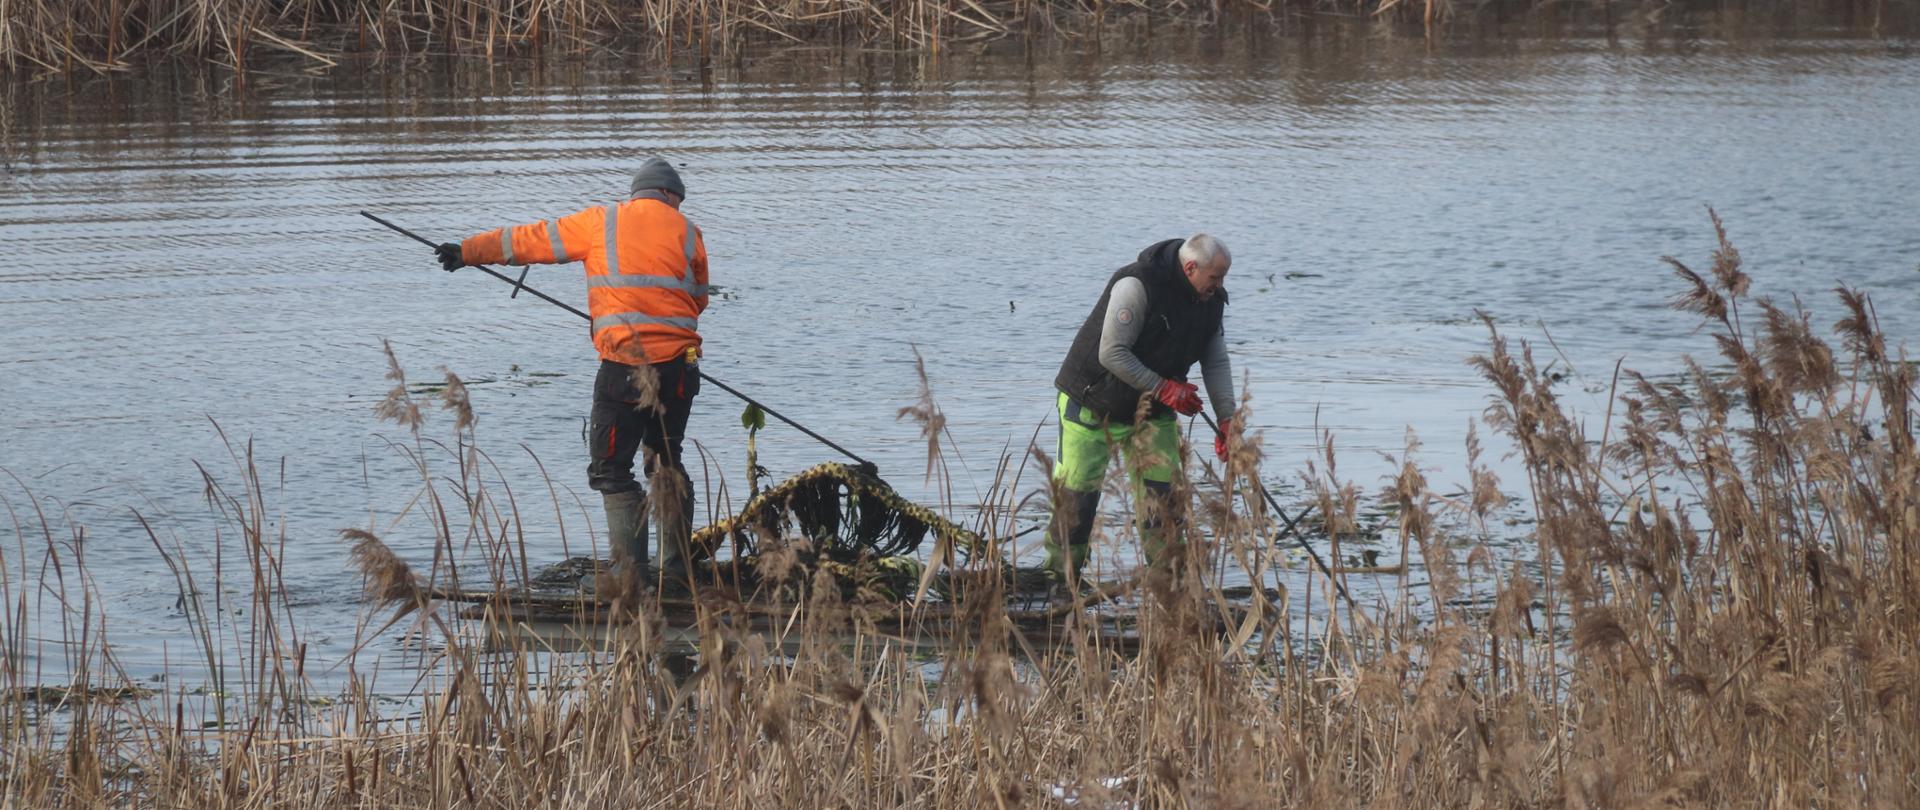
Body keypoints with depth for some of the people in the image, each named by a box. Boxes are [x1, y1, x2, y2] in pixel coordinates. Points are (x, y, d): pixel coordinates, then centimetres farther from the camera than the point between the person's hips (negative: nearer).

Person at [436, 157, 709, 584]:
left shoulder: (601, 222, 5)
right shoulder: (687, 232, 10)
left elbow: (532, 240, 10)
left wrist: (468, 252, 20)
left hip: (624, 364, -4)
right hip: (679, 363, 4)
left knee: (610, 468, 2)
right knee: (666, 464, 18)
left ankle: (631, 566, -7)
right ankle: (679, 564, 18)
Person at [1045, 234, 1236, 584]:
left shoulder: (1211, 300, -3)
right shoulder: (1137, 285, -27)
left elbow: (1217, 362, 2)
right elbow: (1112, 353, -26)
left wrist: (1227, 420, -7)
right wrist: (1164, 388, -25)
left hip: (1151, 410, 6)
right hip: (1093, 403, -6)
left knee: (1162, 490, -4)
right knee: (1076, 489, -2)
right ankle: (1060, 574, 9)